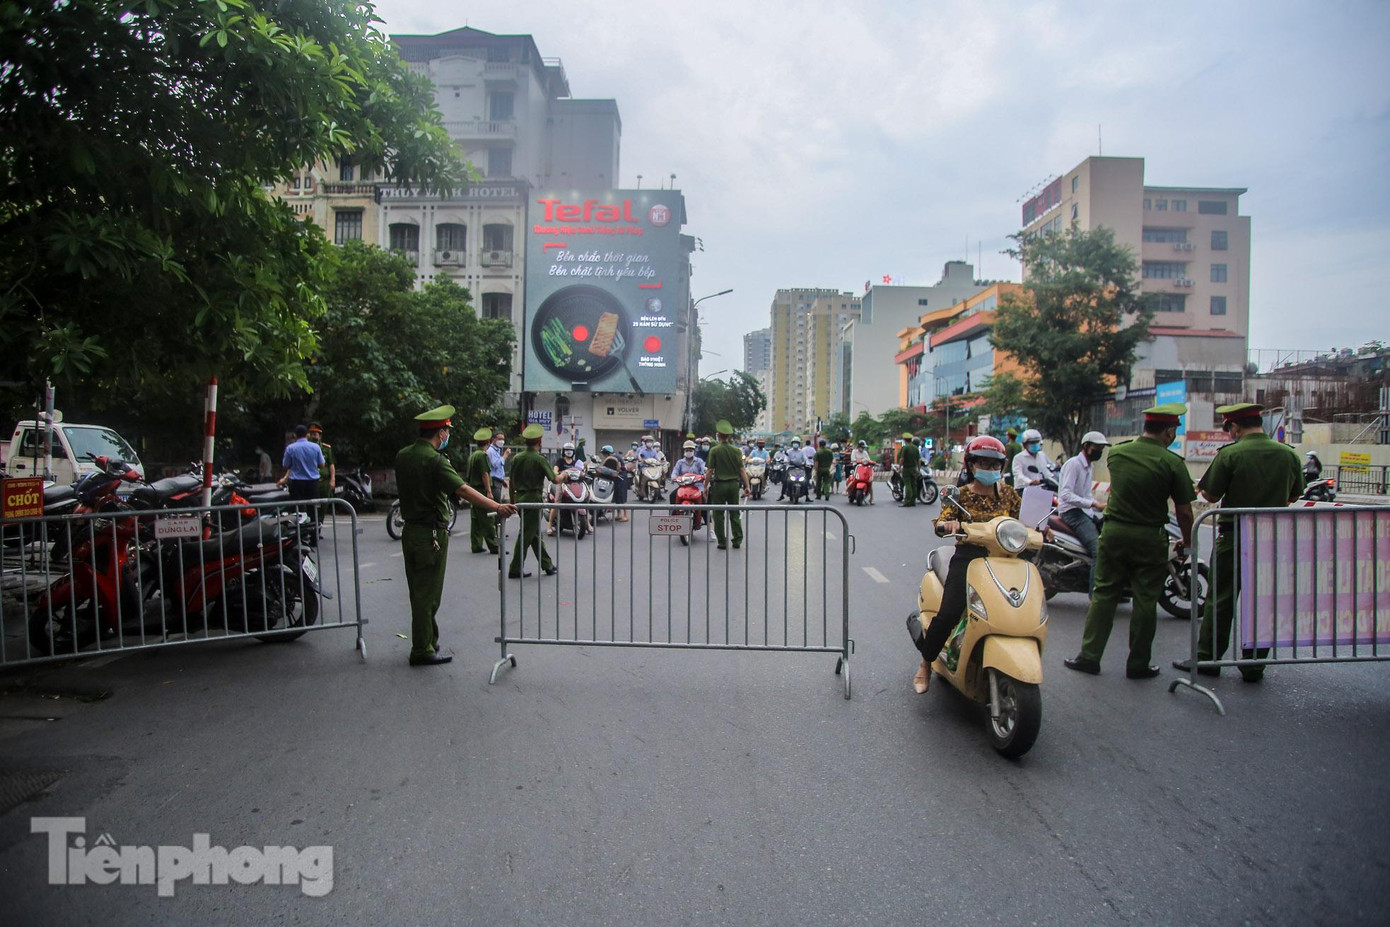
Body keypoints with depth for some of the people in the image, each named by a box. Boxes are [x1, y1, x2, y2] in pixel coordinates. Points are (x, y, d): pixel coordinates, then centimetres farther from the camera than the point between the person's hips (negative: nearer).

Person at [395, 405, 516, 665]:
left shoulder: (403, 456, 7)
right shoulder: (434, 460, -20)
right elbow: (463, 489, -30)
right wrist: (497, 507, -35)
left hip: (410, 531, 9)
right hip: (432, 534, -9)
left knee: (419, 591, 18)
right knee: (428, 594, 1)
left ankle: (428, 641, 32)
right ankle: (422, 651, 10)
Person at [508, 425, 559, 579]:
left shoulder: (516, 458, 5)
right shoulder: (540, 459, -12)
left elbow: (512, 482, 9)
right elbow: (554, 480, -9)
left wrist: (512, 501, 18)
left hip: (520, 498, 7)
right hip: (534, 499, -7)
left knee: (535, 533, 14)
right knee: (526, 534, -1)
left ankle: (547, 565, 23)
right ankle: (515, 569, 3)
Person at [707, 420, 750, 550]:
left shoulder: (714, 450, -7)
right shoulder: (736, 450, 0)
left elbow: (710, 471, -8)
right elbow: (741, 470, -2)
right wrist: (747, 486, 1)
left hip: (719, 485, -3)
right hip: (733, 484, 3)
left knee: (719, 514, 6)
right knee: (734, 513, 11)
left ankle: (722, 542, 8)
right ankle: (737, 540, 12)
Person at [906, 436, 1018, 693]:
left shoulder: (1009, 494, 13)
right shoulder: (960, 495, 4)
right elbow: (940, 523, -8)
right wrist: (947, 525, -31)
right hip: (967, 559, -3)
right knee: (947, 614, -20)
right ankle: (926, 663, 5)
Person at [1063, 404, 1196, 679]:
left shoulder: (1116, 453, 2)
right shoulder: (1172, 462, -10)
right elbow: (1184, 512, -7)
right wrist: (1186, 542, 7)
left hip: (1113, 531, 3)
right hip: (1149, 537, -3)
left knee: (1104, 594, 10)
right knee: (1144, 602, 7)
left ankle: (1089, 656, 11)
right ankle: (1138, 664, 16)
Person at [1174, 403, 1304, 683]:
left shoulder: (1230, 454, -13)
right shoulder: (1289, 454, 2)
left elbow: (1211, 495, -10)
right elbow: (1293, 495, 13)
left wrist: (1203, 489, 11)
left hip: (1235, 536, -4)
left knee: (1221, 599, 5)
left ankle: (1207, 658, 12)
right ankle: (1254, 665, 16)